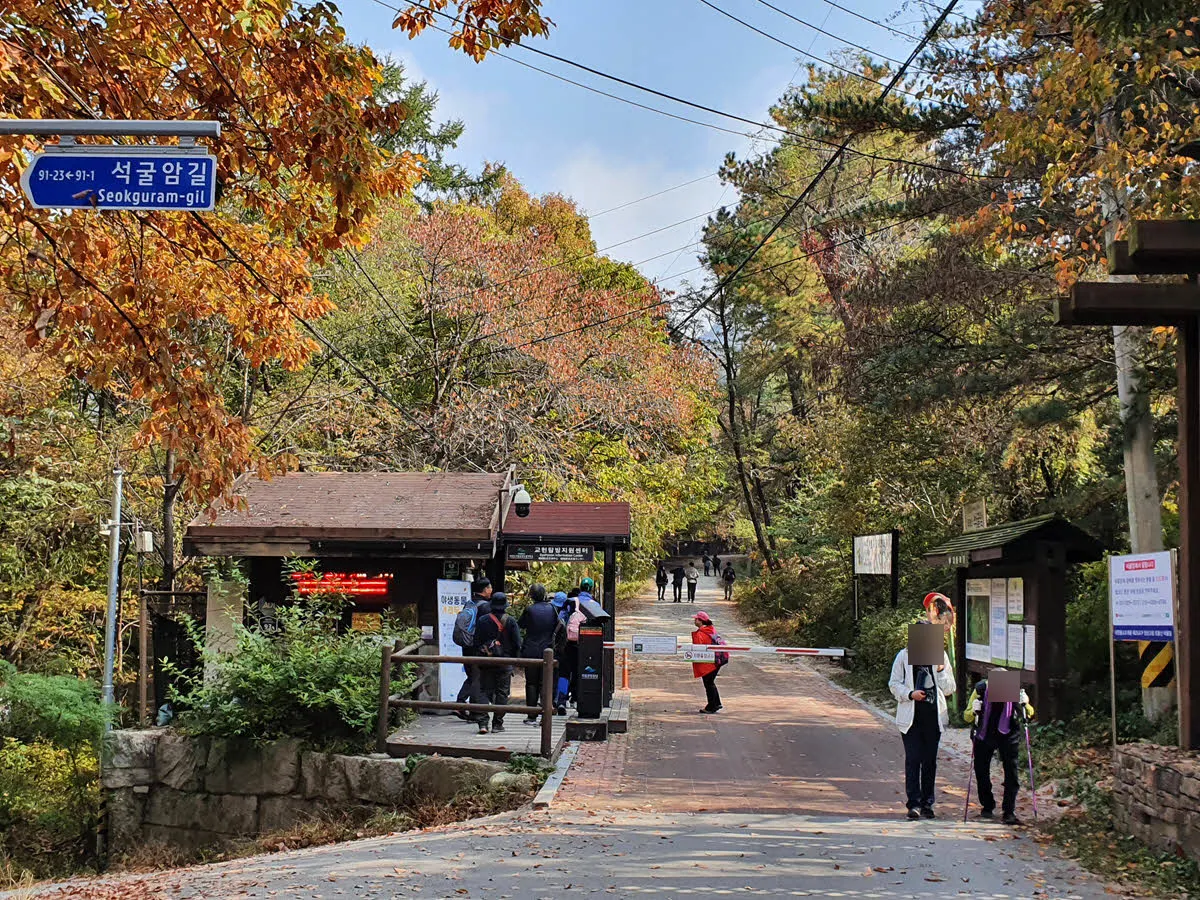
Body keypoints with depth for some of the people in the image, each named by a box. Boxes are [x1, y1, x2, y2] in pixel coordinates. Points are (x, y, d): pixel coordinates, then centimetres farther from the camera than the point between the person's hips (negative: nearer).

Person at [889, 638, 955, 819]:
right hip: (911, 716, -2)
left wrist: (940, 670, -8)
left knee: (930, 760, 7)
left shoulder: (940, 656, 9)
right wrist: (910, 694, -13)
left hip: (933, 716, 2)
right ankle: (914, 804, -6)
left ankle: (927, 804, 15)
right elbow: (894, 684, 4)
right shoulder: (904, 656, 3)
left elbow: (949, 689, 9)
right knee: (913, 759, -8)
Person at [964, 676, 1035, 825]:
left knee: (1012, 773, -10)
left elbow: (1030, 714, 4)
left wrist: (1025, 705, -18)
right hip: (984, 734, 1)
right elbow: (967, 717, -4)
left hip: (1009, 734, -1)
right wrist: (973, 711, -26)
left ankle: (1009, 812, -5)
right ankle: (987, 806, 29)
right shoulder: (981, 689, -14)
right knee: (981, 770, 8)